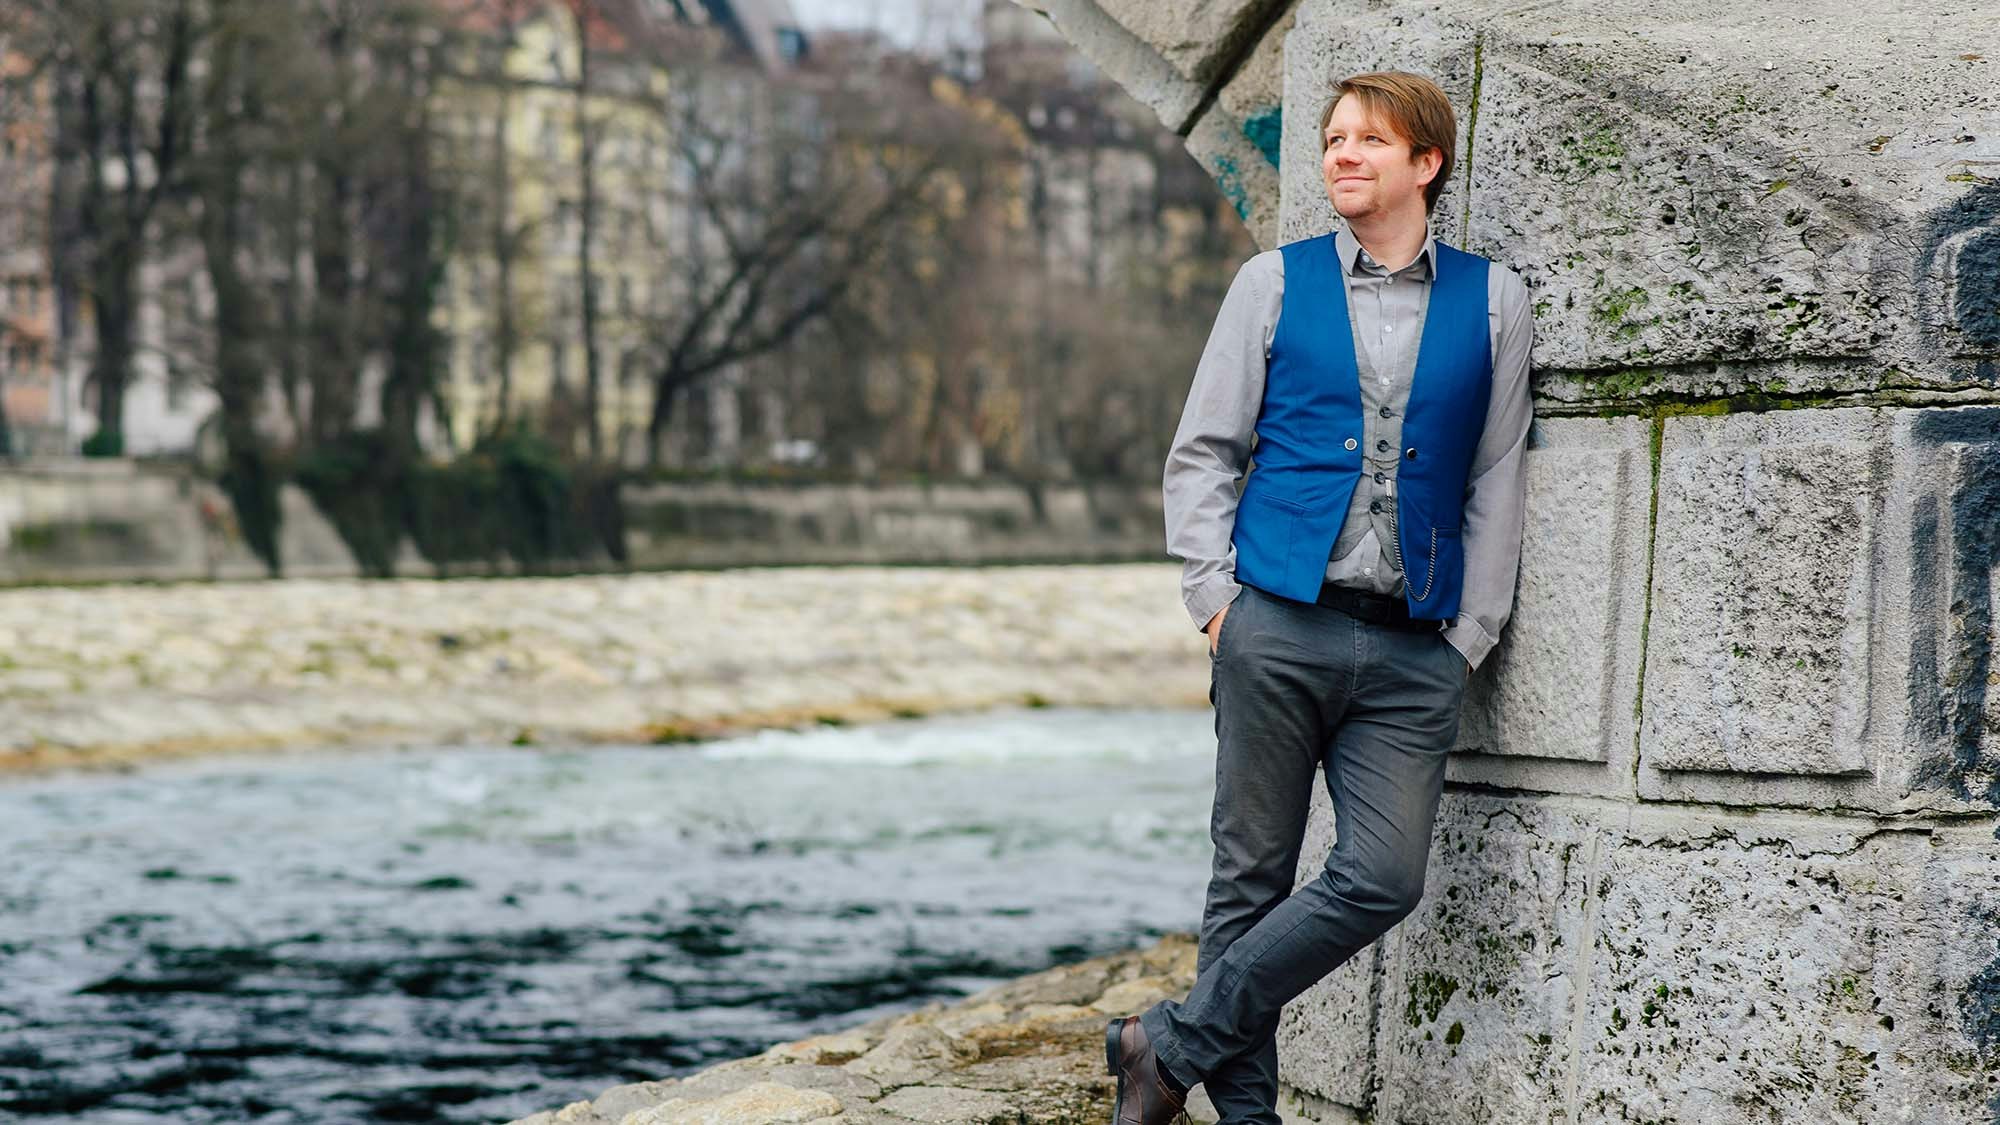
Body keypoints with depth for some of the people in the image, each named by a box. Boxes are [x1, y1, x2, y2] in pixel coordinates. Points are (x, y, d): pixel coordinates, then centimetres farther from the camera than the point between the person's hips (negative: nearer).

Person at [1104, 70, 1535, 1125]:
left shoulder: (1492, 300, 9)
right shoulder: (1274, 282, 8)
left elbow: (1495, 481, 11)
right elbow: (1199, 452, 9)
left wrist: (1471, 635, 5)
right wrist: (1215, 596, -2)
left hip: (1413, 650, 1)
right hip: (1278, 628, -1)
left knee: (1383, 878, -10)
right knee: (1252, 875, 2)